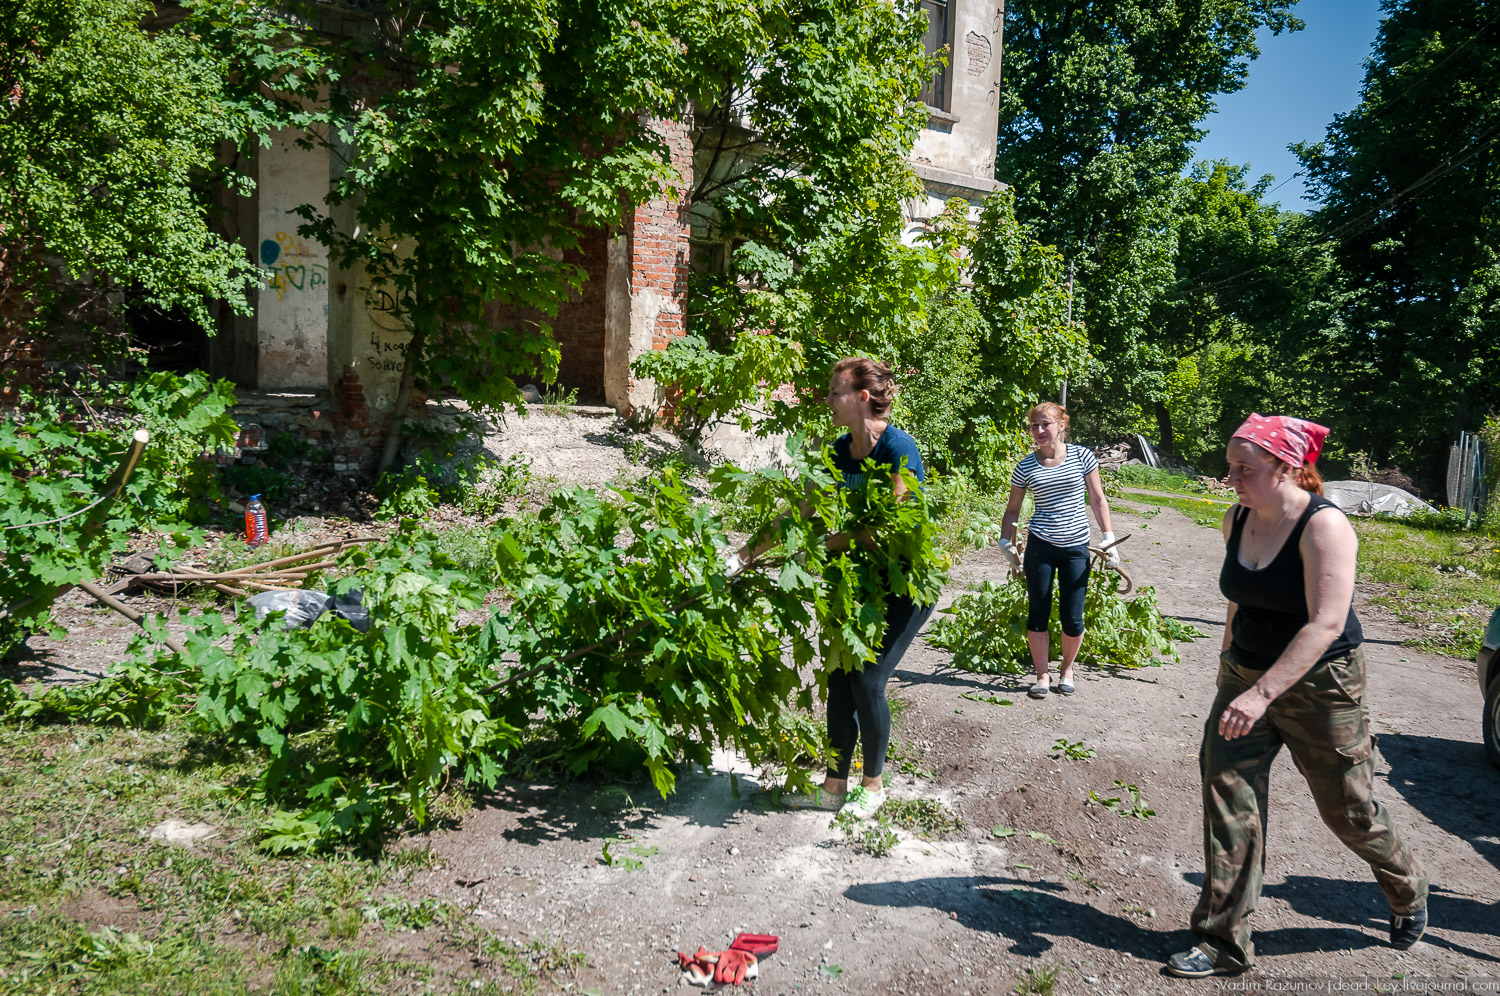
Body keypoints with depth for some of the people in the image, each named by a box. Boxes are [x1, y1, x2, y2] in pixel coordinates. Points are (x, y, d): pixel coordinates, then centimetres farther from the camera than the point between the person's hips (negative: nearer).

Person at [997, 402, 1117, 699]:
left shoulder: (1082, 456, 0)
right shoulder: (1025, 468, 1)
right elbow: (1012, 510, 11)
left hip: (1076, 547, 0)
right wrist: (1005, 544, 1)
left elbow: (1098, 500, 6)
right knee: (1038, 615, 4)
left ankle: (1067, 669, 27)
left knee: (1072, 619, 1)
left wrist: (1109, 538, 0)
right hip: (1040, 546, 0)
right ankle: (1042, 676, 19)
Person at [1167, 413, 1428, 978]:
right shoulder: (1237, 520, 1)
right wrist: (1230, 663, 22)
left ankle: (1407, 890, 44)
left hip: (1320, 684, -5)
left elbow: (1326, 623, -29)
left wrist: (1262, 693, -36)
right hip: (1245, 677, 6)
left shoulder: (1323, 527, -21)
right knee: (1227, 794, -3)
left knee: (1347, 808, 11)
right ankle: (1225, 942, 5)